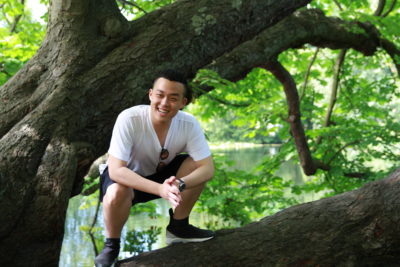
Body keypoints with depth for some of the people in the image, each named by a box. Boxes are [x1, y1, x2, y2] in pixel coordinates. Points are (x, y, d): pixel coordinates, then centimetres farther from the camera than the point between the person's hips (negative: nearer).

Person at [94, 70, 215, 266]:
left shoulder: (189, 124, -21)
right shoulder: (129, 119, -31)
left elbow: (208, 168, -23)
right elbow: (116, 170, -36)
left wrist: (179, 184, -43)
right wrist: (160, 189, -48)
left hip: (160, 174, 4)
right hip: (125, 177, -4)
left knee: (195, 164, -20)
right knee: (117, 194, -36)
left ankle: (178, 227, 0)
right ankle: (111, 245, -5)